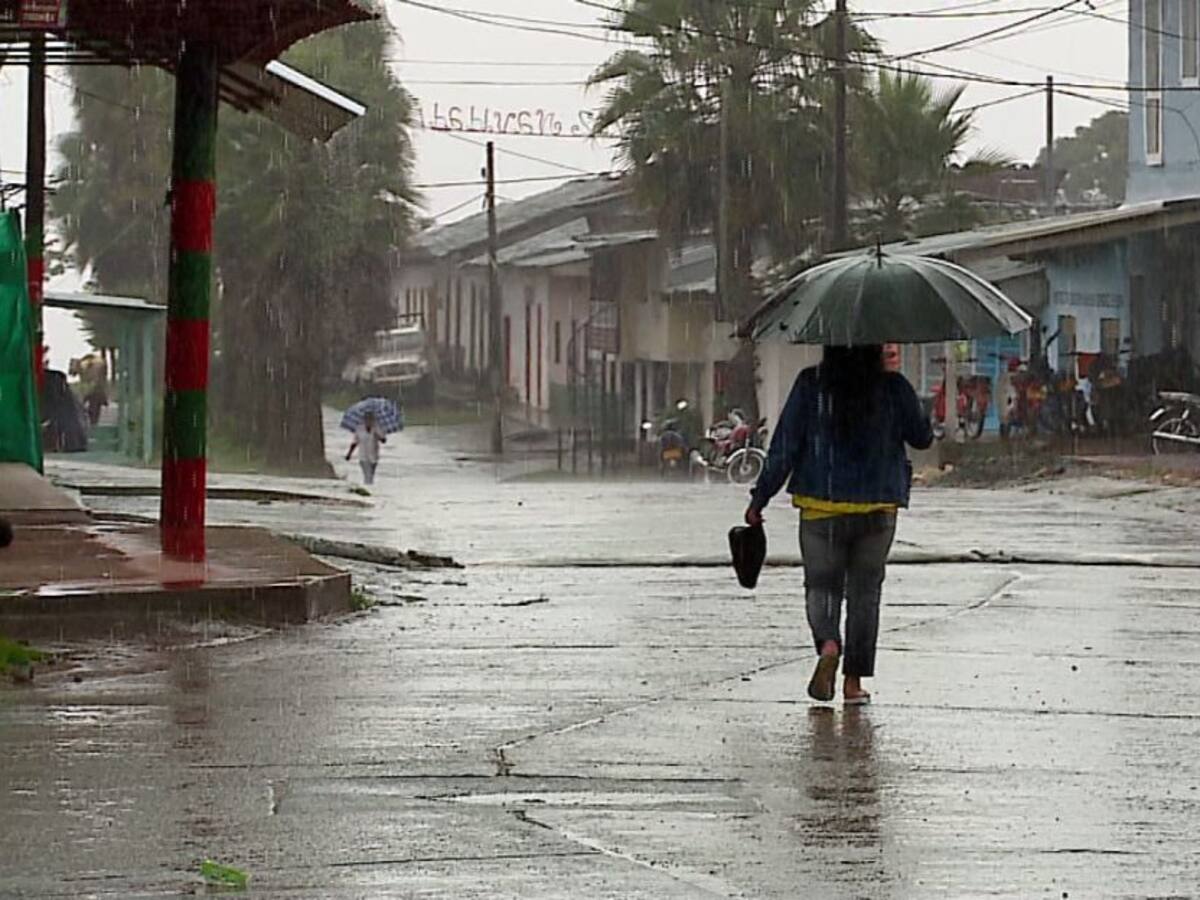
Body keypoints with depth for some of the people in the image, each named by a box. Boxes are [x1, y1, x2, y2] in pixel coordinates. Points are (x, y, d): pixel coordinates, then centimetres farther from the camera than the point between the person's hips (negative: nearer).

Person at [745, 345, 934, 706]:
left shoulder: (810, 385, -7)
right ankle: (854, 681, 10)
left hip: (821, 505, -1)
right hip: (878, 509, 1)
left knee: (821, 584, 12)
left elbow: (784, 446, -7)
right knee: (865, 591, 12)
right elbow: (922, 437, 7)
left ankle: (828, 644, -19)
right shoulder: (893, 388, -5)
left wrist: (759, 499, -1)